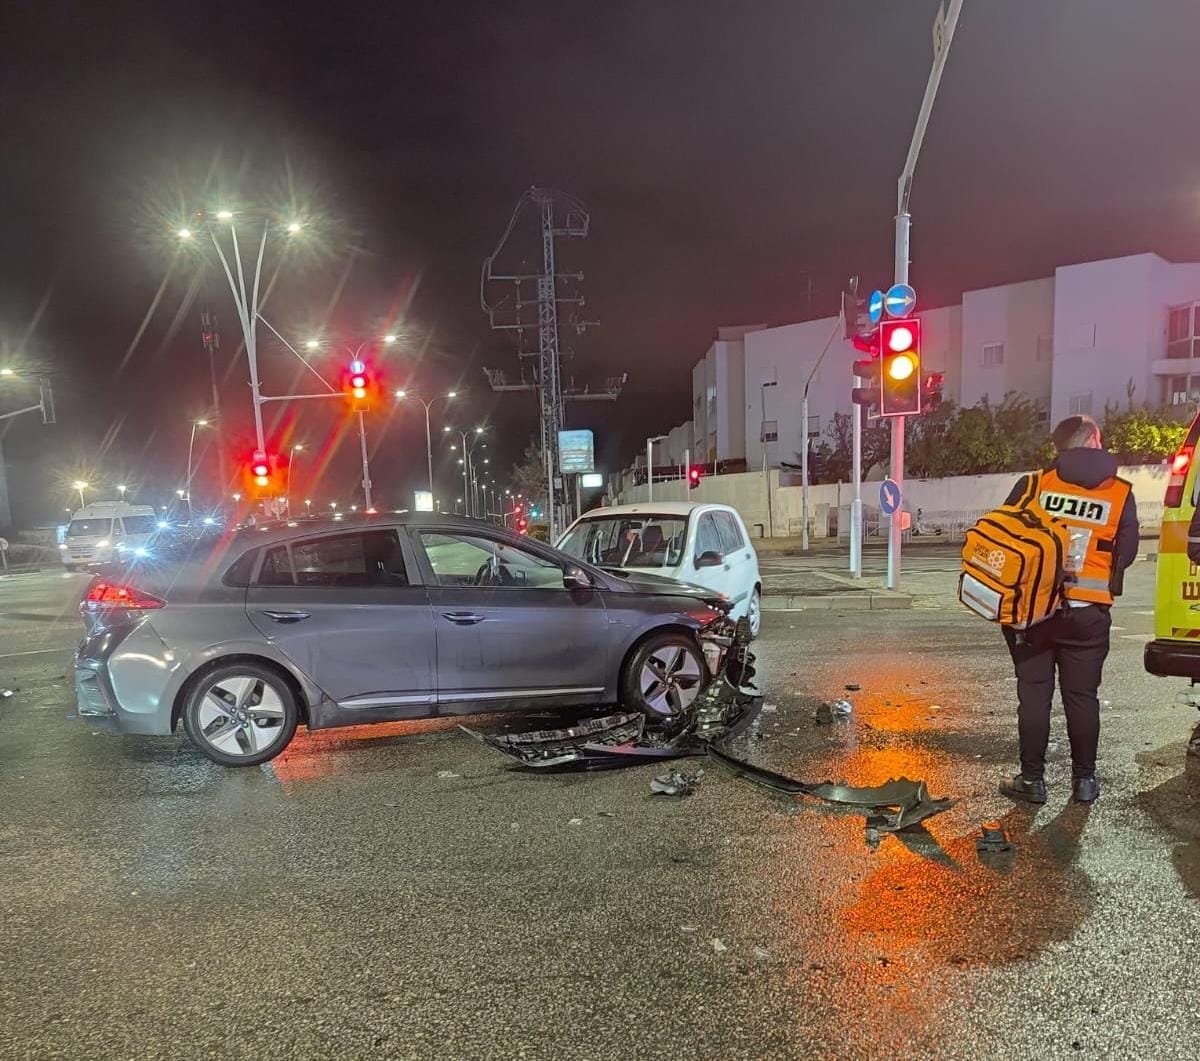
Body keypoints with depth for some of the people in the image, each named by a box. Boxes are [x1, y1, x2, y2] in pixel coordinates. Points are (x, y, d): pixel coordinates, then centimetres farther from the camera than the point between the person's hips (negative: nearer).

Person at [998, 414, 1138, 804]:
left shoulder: (1033, 485, -4)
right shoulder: (1121, 495, -1)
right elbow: (1125, 555, 4)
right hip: (1089, 614, 1)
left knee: (1033, 693, 7)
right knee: (1082, 696, 12)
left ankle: (1032, 779, 13)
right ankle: (1084, 779, 22)